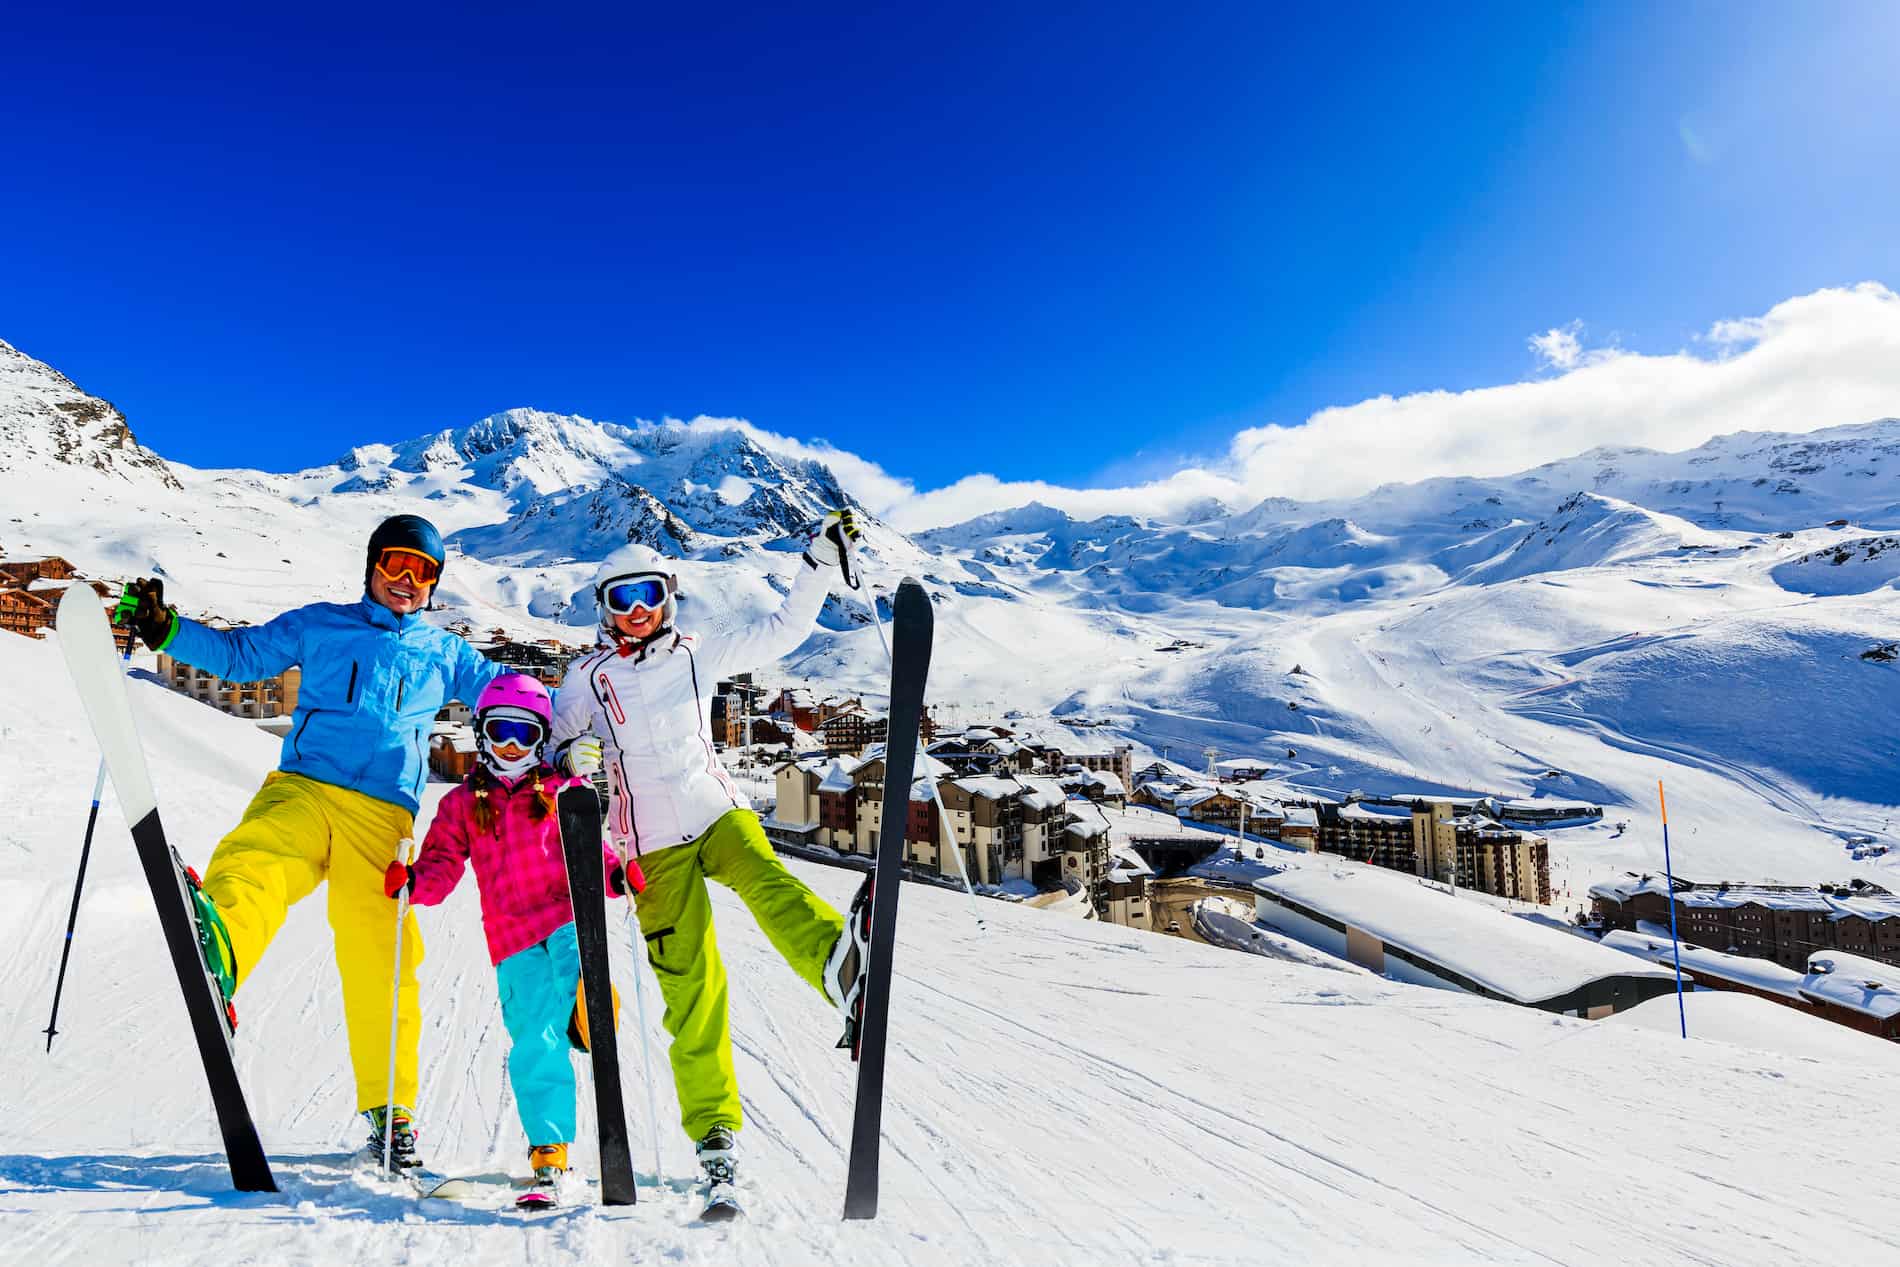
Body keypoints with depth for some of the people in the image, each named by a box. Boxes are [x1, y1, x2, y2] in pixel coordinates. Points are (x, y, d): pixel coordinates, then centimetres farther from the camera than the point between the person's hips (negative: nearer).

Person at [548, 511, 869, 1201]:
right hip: (655, 845, 0)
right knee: (691, 986, -5)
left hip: (718, 811, 1)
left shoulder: (698, 655, 10)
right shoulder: (587, 676, 8)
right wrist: (573, 753, -14)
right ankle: (713, 1127, 4)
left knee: (765, 882, -33)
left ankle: (838, 960, -60)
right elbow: (550, 739, 11)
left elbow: (782, 630, 11)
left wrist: (820, 559, 3)